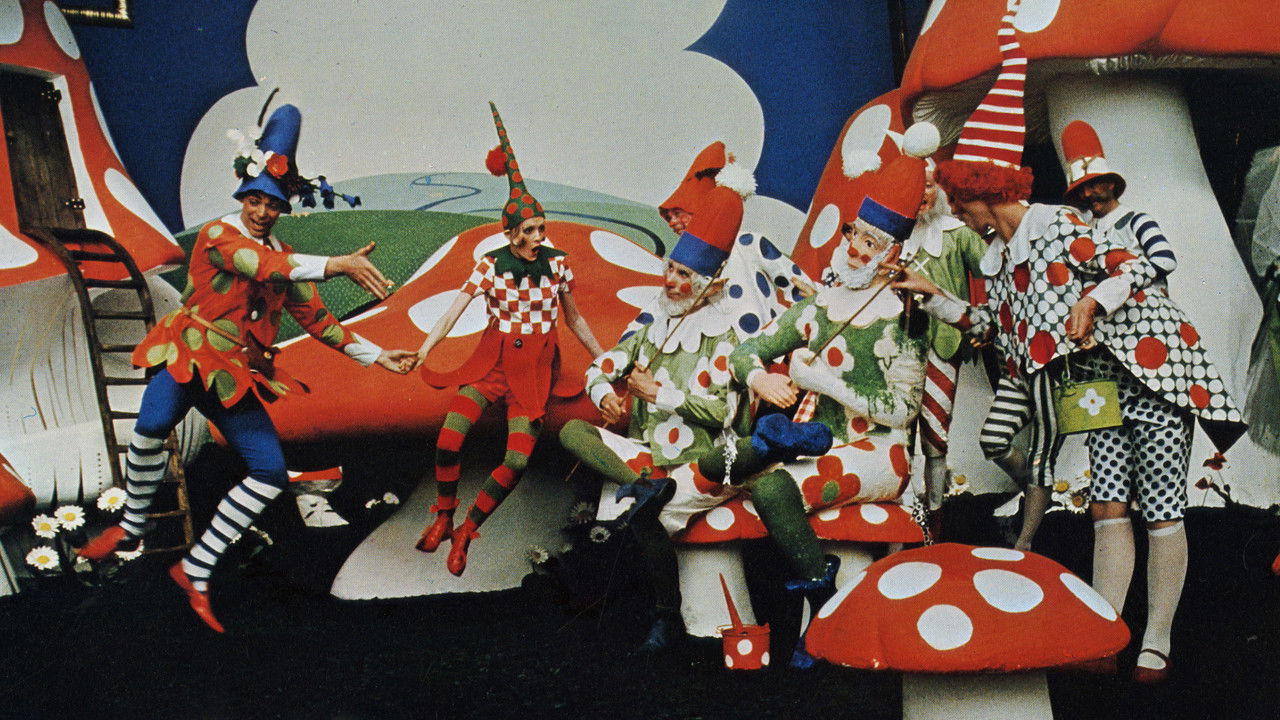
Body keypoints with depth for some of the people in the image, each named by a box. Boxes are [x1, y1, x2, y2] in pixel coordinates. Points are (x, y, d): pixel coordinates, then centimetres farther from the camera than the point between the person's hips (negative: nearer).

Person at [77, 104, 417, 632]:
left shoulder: (284, 258, 14)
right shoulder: (217, 236, -6)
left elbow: (316, 319, 18)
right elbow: (264, 267, -26)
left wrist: (376, 356, 12)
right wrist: (336, 265, -38)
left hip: (238, 375, 6)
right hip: (189, 356, -6)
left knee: (272, 474, -7)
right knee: (152, 427, -35)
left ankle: (195, 570, 4)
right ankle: (132, 525, -6)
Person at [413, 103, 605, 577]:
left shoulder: (557, 264, 0)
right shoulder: (491, 265, -5)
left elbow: (573, 319, 13)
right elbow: (453, 312, -14)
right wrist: (421, 352, -28)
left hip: (536, 365, 1)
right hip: (493, 360, -1)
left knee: (518, 460, -15)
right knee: (449, 438, -20)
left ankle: (465, 532, 3)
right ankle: (442, 519, 5)